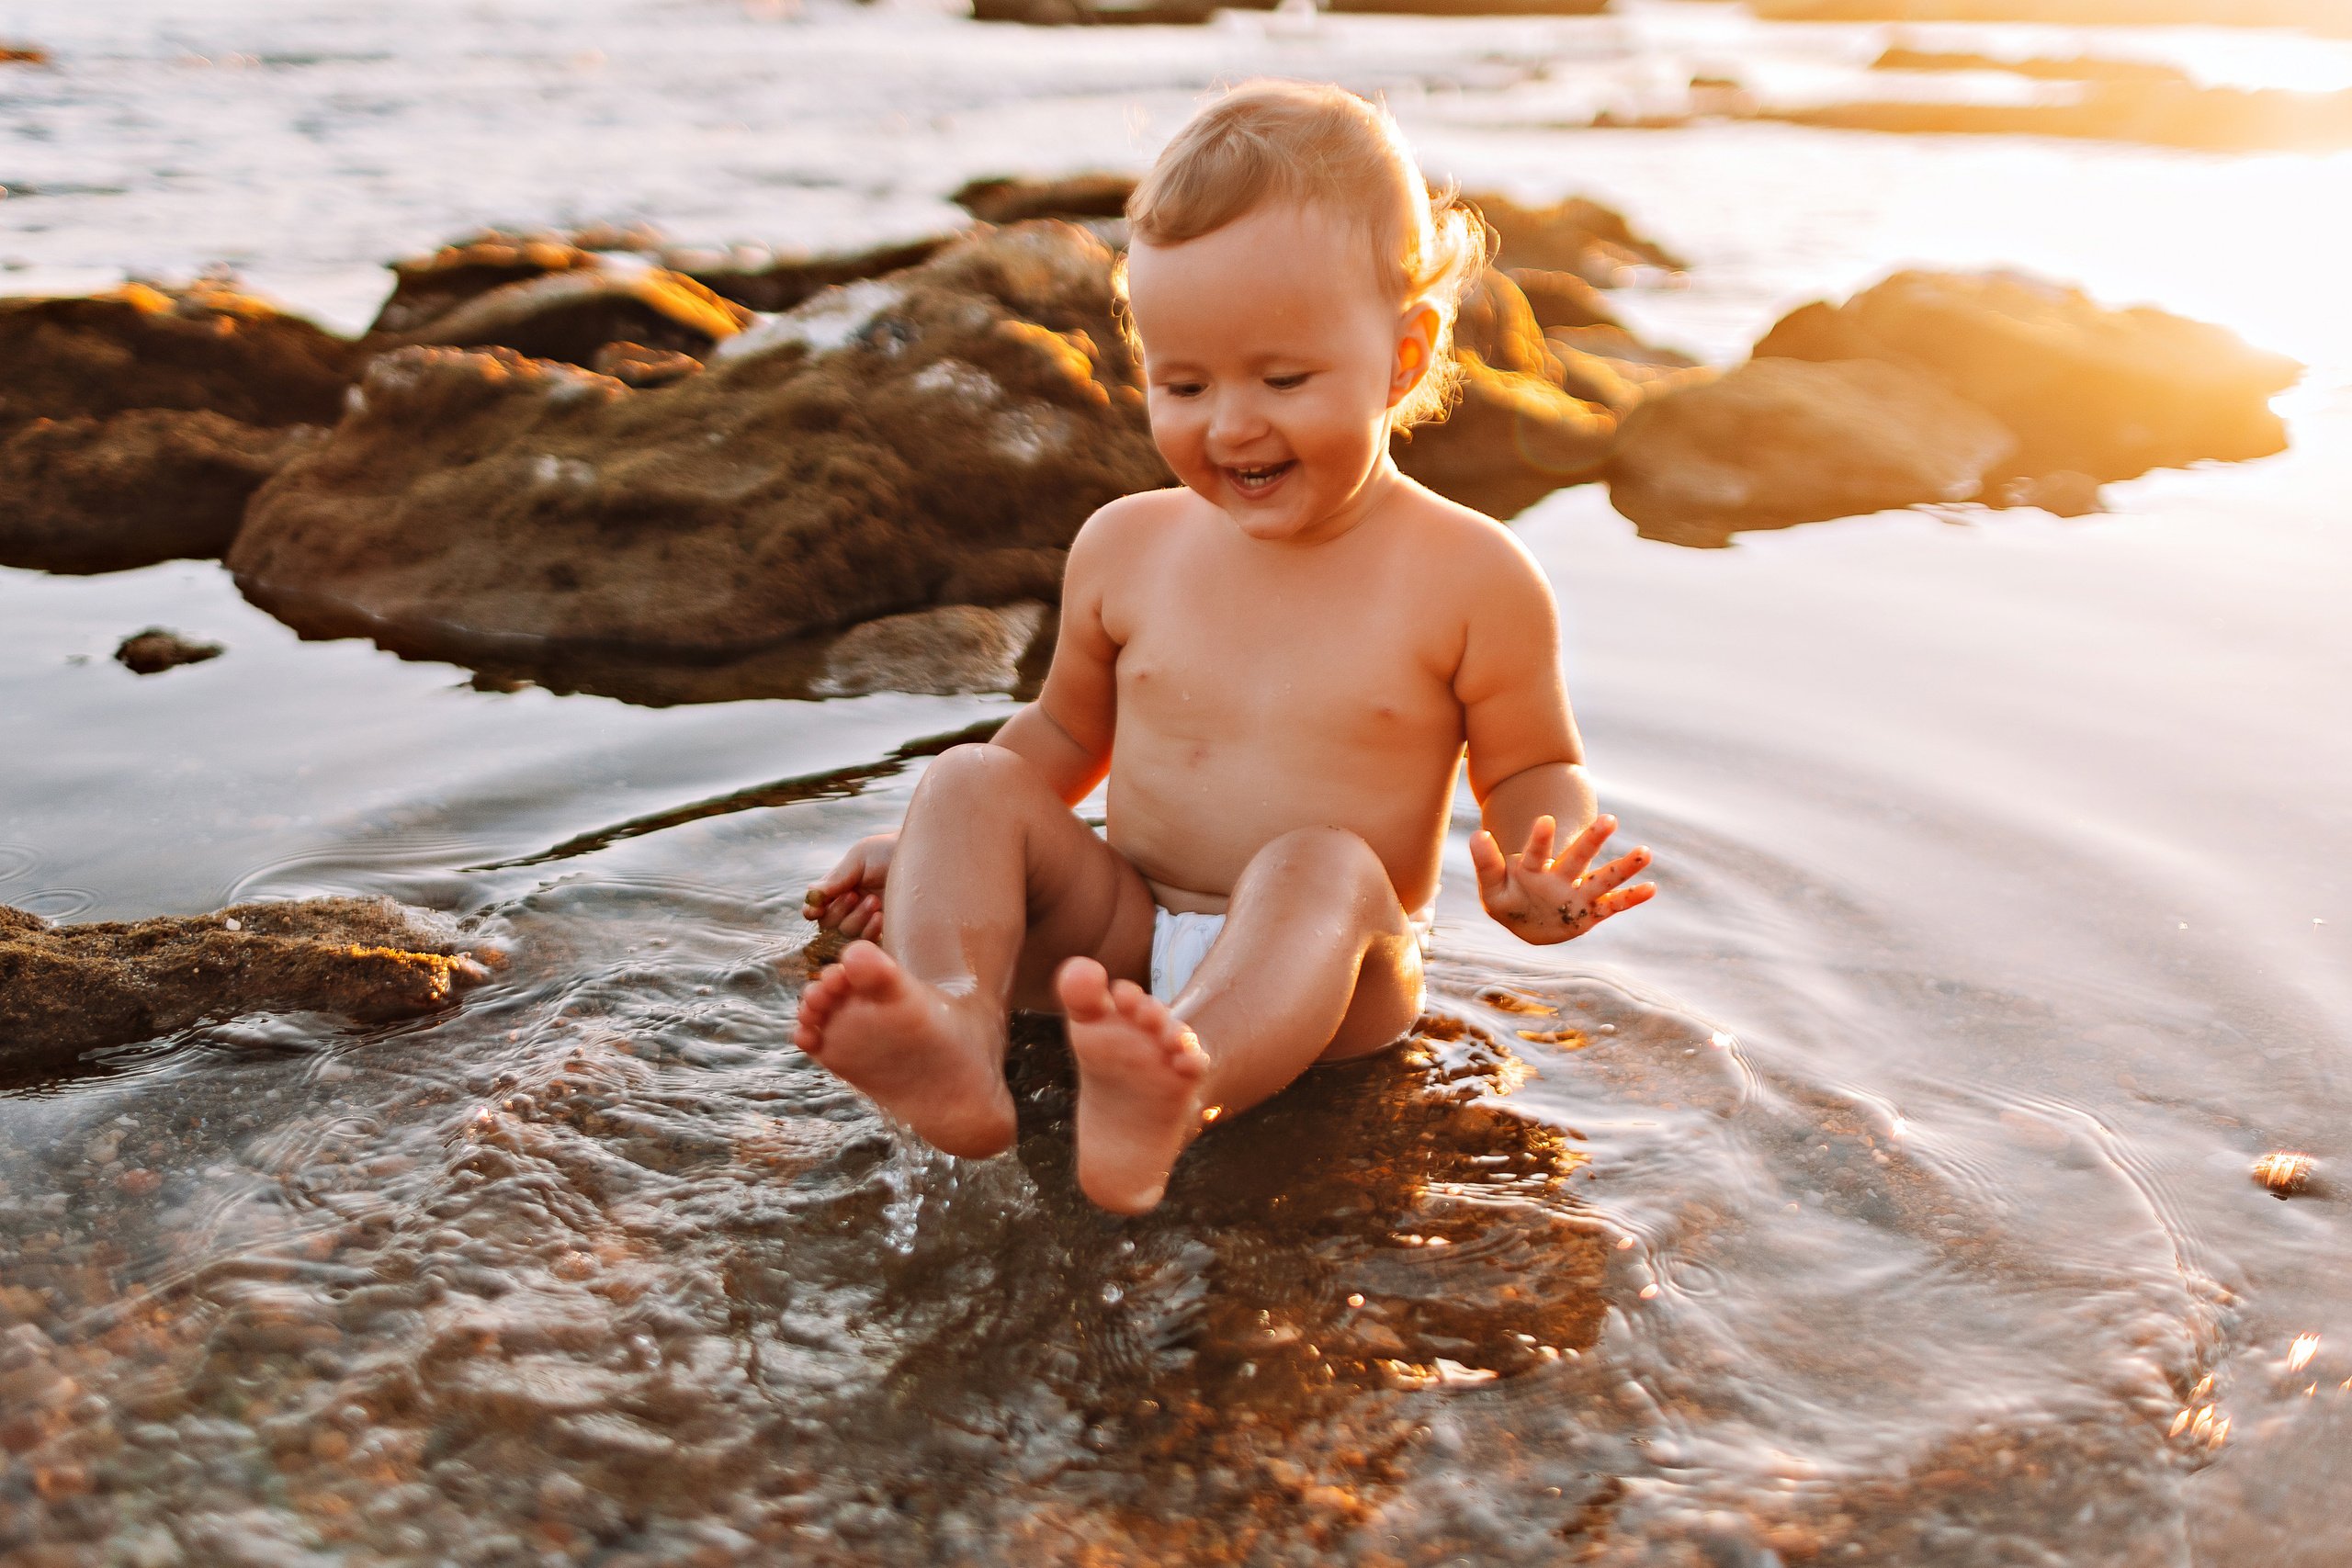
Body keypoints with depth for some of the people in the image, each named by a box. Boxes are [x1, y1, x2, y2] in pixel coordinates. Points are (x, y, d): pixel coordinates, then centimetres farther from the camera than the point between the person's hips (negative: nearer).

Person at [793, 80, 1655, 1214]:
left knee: (1320, 867, -35)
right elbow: (1066, 732, 19)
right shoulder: (1126, 547, 5)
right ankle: (955, 1045, -45)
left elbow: (1535, 768, 4)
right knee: (968, 785, -17)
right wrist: (930, 861, 9)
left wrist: (1538, 875, -19)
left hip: (1326, 974, -3)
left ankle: (1168, 1105, -64)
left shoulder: (1470, 580, -6)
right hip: (1121, 933, 4)